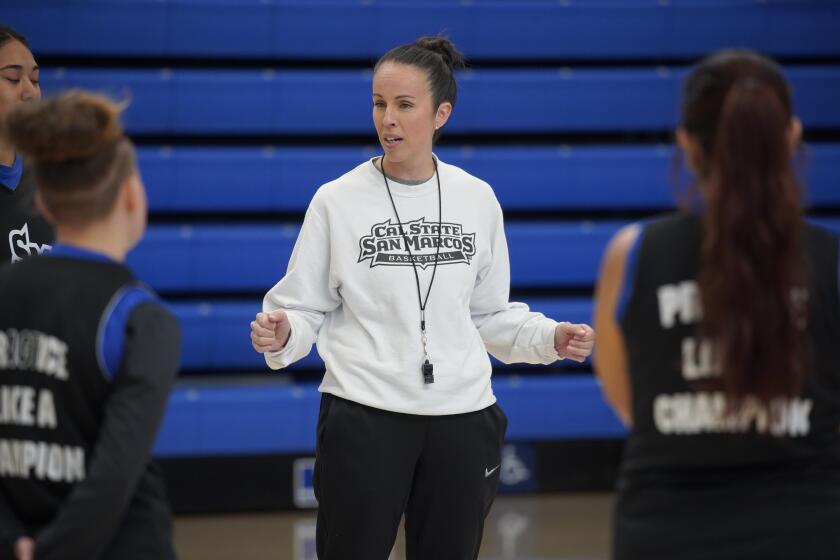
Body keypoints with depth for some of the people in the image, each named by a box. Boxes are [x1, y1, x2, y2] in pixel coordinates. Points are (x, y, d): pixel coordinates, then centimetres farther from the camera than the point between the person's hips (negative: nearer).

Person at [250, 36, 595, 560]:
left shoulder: (478, 199, 5)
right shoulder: (337, 200, -2)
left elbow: (491, 314, 13)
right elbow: (305, 308, 0)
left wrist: (549, 338, -3)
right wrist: (282, 336, -21)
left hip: (462, 419, 3)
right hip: (364, 416, -2)